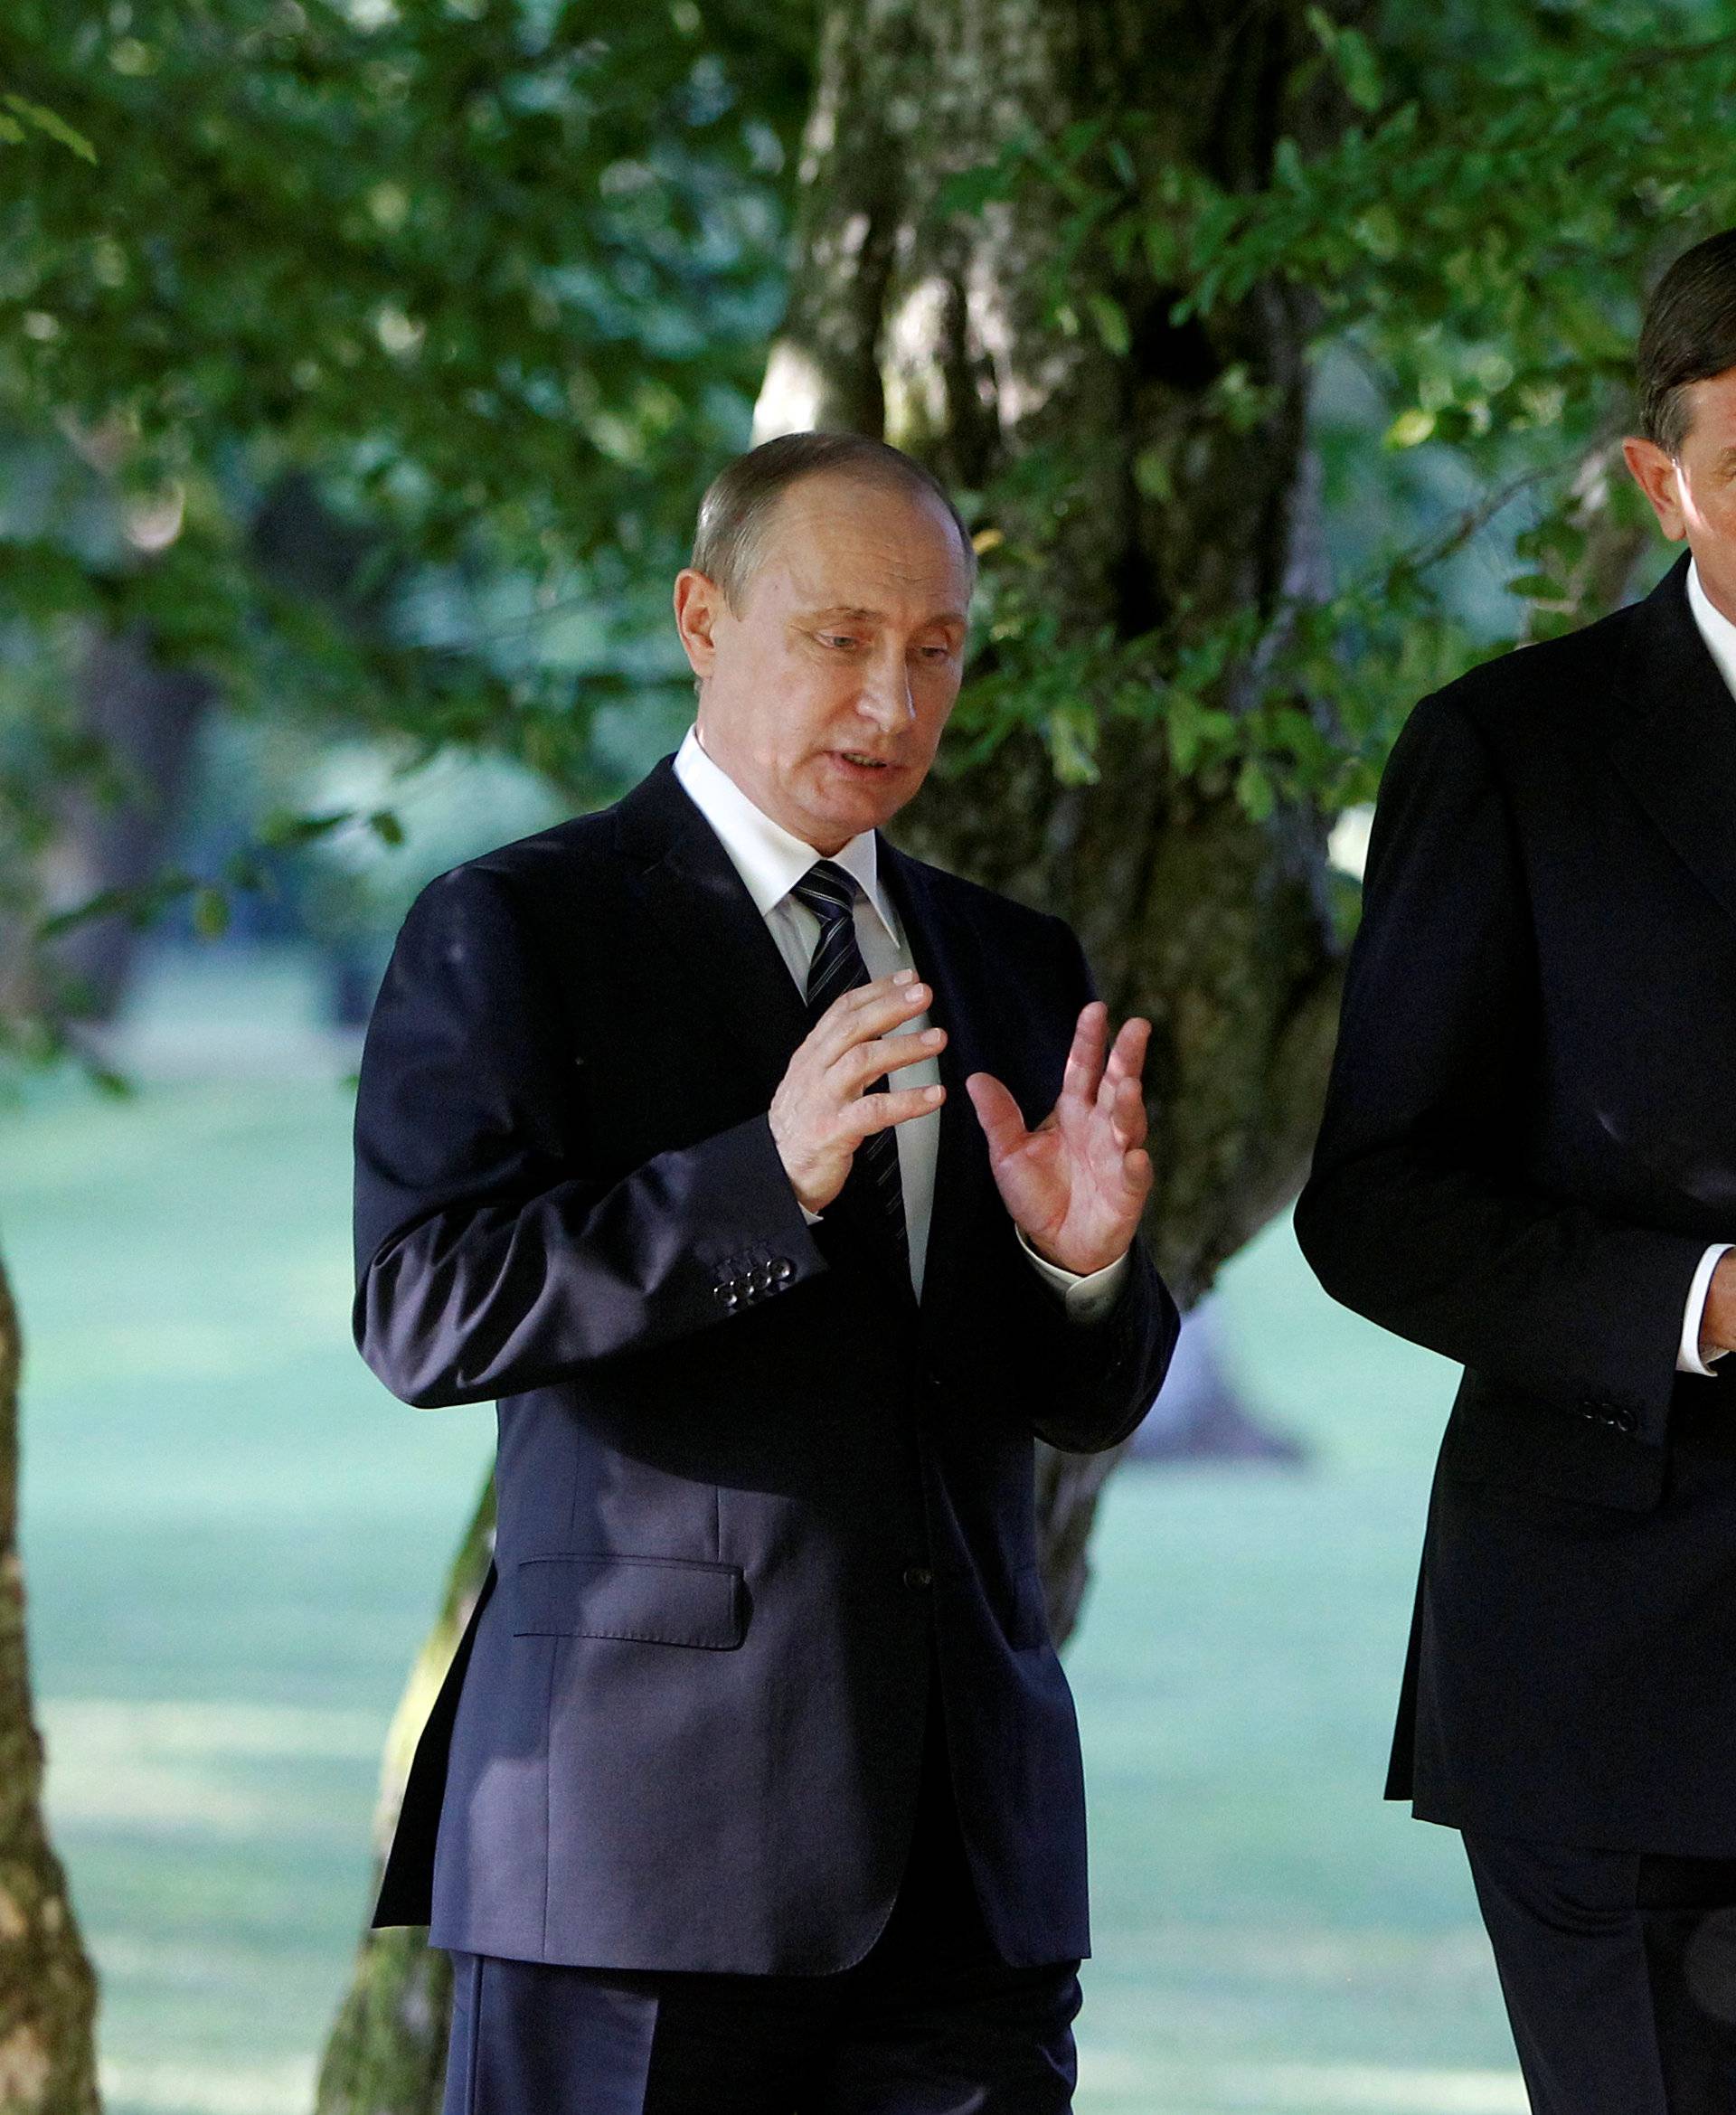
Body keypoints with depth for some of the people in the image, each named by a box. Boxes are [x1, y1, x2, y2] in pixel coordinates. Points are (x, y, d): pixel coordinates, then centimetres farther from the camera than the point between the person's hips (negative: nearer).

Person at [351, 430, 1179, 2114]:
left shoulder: (1011, 969, 17)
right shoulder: (511, 935, -1)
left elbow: (1091, 1405, 14)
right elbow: (423, 1313, -14)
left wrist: (1085, 1261, -9)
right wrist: (765, 1176, -24)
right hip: (645, 1822, -5)